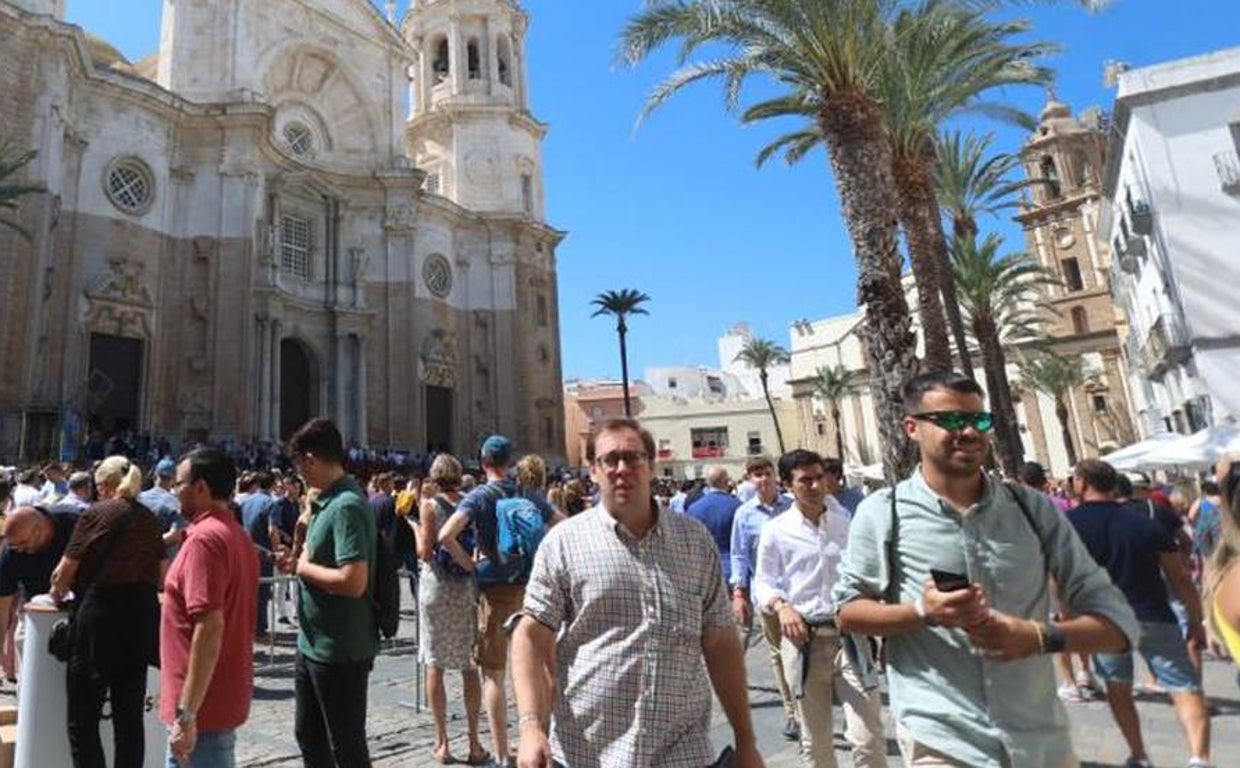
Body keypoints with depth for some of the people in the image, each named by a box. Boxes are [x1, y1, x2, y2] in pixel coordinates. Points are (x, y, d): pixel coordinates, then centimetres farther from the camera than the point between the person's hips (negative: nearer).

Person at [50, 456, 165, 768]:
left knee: (83, 720, 6)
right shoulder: (149, 517, 10)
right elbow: (162, 576, 13)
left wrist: (57, 592, 16)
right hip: (143, 615, 5)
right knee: (130, 716, 13)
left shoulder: (97, 513, -5)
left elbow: (64, 573, -4)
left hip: (101, 615, -5)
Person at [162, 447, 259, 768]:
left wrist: (187, 713, -24)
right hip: (224, 695, 9)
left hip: (202, 704, -9)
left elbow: (210, 626, -26)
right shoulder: (238, 535, 10)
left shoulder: (204, 538, -19)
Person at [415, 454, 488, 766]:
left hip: (437, 587, -3)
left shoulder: (430, 505, -7)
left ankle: (442, 742, 15)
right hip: (467, 587, 3)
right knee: (469, 665, 10)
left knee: (435, 664, 9)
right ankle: (474, 741, 16)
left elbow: (425, 552, -11)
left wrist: (416, 527, 4)